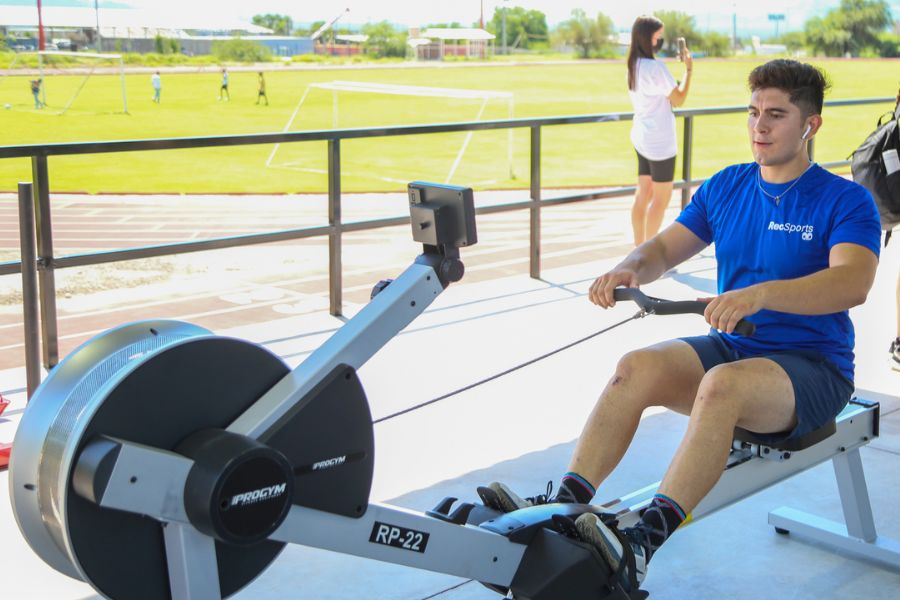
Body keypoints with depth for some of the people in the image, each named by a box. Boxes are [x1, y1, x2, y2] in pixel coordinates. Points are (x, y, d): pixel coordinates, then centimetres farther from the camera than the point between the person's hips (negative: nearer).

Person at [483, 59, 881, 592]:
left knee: (723, 384, -37)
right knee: (636, 368, -23)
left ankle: (645, 541, -42)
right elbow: (666, 248, 12)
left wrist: (761, 294, -41)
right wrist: (630, 268, -13)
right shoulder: (726, 187, 10)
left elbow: (854, 283, -25)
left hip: (813, 367, -5)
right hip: (731, 346, 5)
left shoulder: (847, 201, -8)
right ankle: (564, 506, -29)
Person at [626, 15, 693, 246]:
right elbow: (679, 99, -16)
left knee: (644, 194, 13)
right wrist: (689, 69, -9)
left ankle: (639, 248, 17)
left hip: (641, 136, 8)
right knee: (662, 198, 1)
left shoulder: (634, 65, 7)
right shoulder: (656, 66, -19)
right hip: (659, 140, -8)